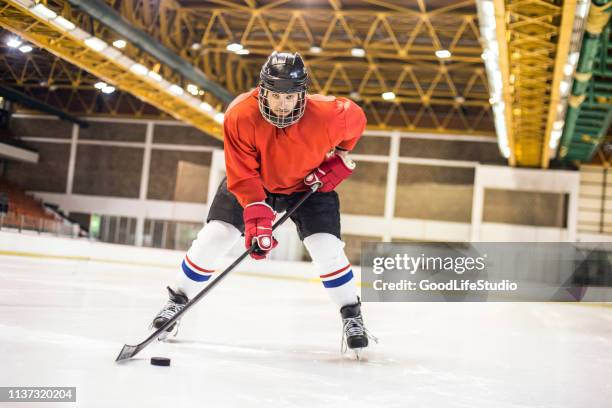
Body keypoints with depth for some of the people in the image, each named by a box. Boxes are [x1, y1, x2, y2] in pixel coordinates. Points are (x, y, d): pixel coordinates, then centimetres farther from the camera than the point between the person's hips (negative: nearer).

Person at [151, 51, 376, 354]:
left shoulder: (327, 115, -31)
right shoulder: (240, 115, -32)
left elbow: (356, 117, -6)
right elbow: (243, 176, -29)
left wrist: (339, 158, -7)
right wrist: (257, 218, -39)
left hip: (309, 184, 0)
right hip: (253, 181, 1)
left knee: (327, 249, -14)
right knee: (213, 237, -7)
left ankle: (353, 318, 5)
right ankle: (177, 302, 13)